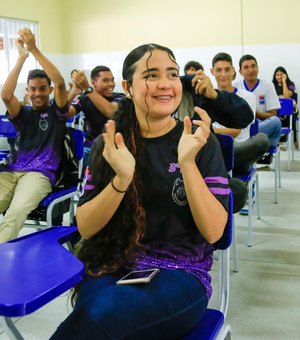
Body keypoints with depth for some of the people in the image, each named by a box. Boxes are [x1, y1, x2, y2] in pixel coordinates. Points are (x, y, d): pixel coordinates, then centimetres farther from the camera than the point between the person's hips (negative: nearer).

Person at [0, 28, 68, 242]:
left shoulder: (56, 111, 12)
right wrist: (22, 57, -4)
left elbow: (60, 82, -7)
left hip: (40, 174, -3)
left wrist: (34, 49, -11)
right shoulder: (23, 114, 19)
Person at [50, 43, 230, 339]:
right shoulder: (109, 144, 4)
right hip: (112, 267, 2)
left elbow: (213, 231, -10)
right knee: (95, 311, -31)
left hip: (182, 273, -2)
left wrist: (187, 163, -23)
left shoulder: (200, 142, -1)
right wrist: (121, 179, -20)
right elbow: (85, 227, -2)